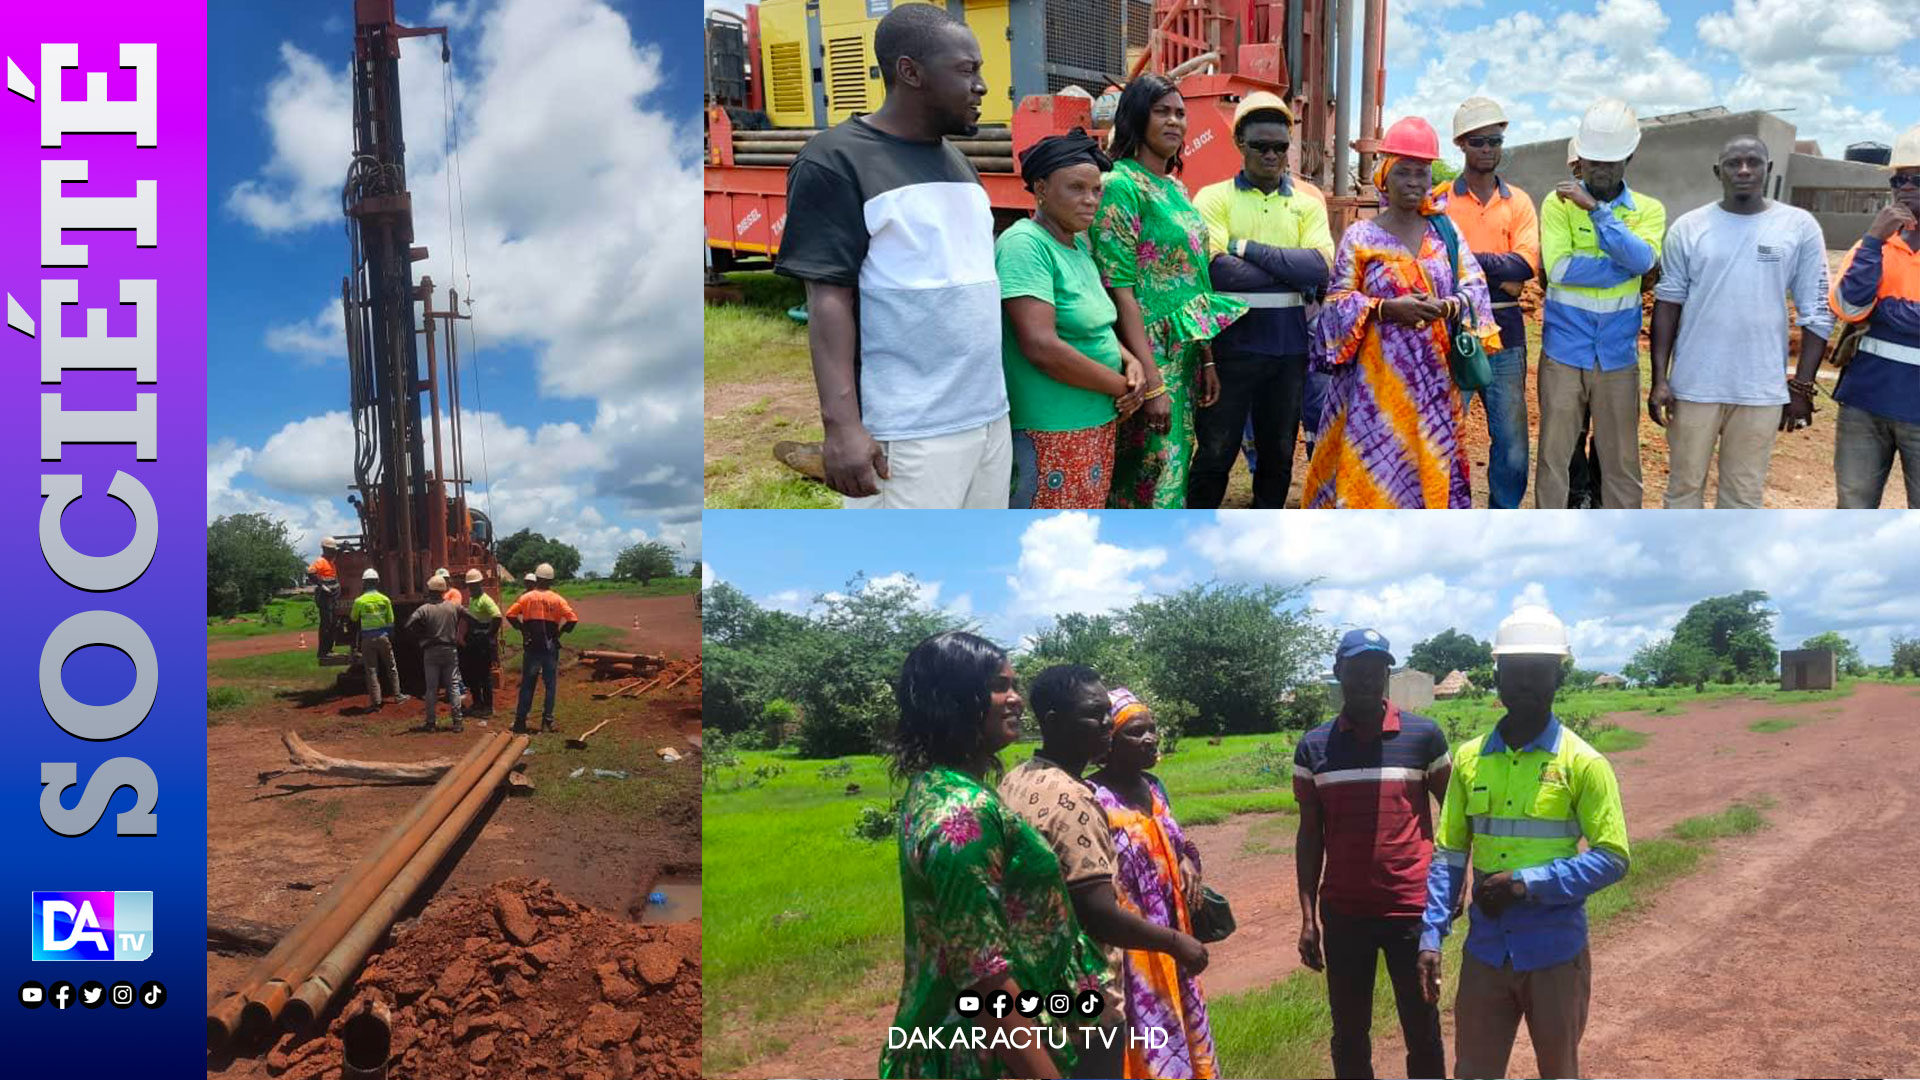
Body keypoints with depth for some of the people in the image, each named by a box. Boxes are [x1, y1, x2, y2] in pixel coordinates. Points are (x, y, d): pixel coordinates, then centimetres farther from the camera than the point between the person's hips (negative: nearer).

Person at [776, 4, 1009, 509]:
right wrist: (841, 423, -20)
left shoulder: (957, 162, 17)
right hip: (908, 434, -8)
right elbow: (828, 298, -12)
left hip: (990, 415, 8)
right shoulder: (838, 160, -6)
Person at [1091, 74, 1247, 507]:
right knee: (1154, 478, -6)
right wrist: (1152, 383, -21)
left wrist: (1206, 359, 15)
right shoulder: (1122, 186, -12)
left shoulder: (1176, 189, 14)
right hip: (1150, 356, -8)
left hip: (1184, 355, 8)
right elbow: (1120, 291, -17)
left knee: (1177, 468, 13)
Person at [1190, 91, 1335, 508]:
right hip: (1231, 343, -4)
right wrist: (1292, 270, -12)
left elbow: (1322, 267, -8)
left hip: (1289, 345, 4)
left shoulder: (1307, 204, 10)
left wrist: (1250, 248, -12)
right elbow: (1217, 270, -16)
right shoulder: (1214, 198, 1)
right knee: (1215, 452, 1)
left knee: (1278, 452, 13)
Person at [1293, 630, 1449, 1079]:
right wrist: (1308, 916, 3)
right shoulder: (1313, 747, 4)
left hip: (1413, 908, -2)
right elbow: (1309, 835, 7)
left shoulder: (1424, 735, -1)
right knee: (1349, 1036, 11)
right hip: (1343, 913, 2)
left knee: (1422, 1033, 8)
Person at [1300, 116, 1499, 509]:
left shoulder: (1444, 232, 9)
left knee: (1432, 459, 3)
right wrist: (1388, 308, -18)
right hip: (1376, 374, -3)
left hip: (1432, 375, 3)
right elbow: (1339, 299, -2)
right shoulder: (1361, 235, 1)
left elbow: (1475, 284, 4)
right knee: (1374, 459, -4)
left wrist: (1448, 306, -18)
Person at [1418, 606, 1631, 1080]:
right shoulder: (1468, 758, 3)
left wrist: (1528, 883, -19)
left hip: (1555, 953, -3)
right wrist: (1431, 936, -2)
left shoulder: (1583, 763, -8)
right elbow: (1448, 854, 6)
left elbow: (1612, 858, -10)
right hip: (1485, 951, 3)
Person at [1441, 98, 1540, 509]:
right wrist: (1498, 269, -14)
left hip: (1504, 329, 2)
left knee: (1512, 441, 4)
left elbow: (1527, 263, -5)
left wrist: (1466, 259, -15)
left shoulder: (1519, 202, 10)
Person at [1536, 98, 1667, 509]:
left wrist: (1595, 208, -20)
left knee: (1621, 461, 8)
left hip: (1618, 356, 2)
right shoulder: (1558, 203, 0)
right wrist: (1625, 263, -13)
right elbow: (1558, 267, -15)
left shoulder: (1648, 209, 5)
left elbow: (1644, 259, -15)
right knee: (1554, 457, 4)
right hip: (1563, 353, -2)